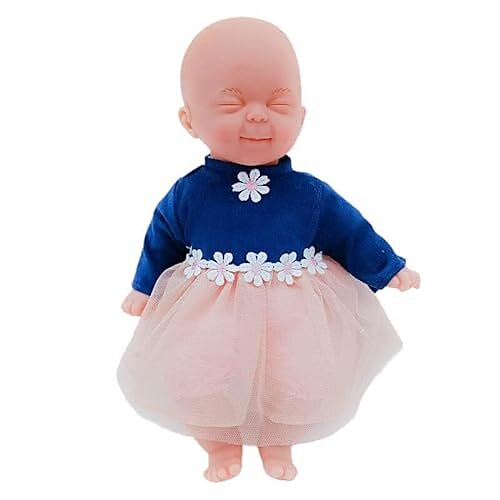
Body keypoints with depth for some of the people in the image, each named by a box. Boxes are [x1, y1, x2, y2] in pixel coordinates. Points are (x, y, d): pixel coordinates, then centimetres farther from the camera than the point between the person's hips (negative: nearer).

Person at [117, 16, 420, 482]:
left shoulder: (311, 195, -10)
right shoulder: (187, 194, -9)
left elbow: (352, 232, 4)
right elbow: (161, 239, 6)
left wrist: (389, 268, 8)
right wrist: (144, 287, 13)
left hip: (292, 317, 0)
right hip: (207, 316, 0)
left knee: (301, 385, 2)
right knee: (194, 381, 1)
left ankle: (277, 443, 39)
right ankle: (220, 444, 37)